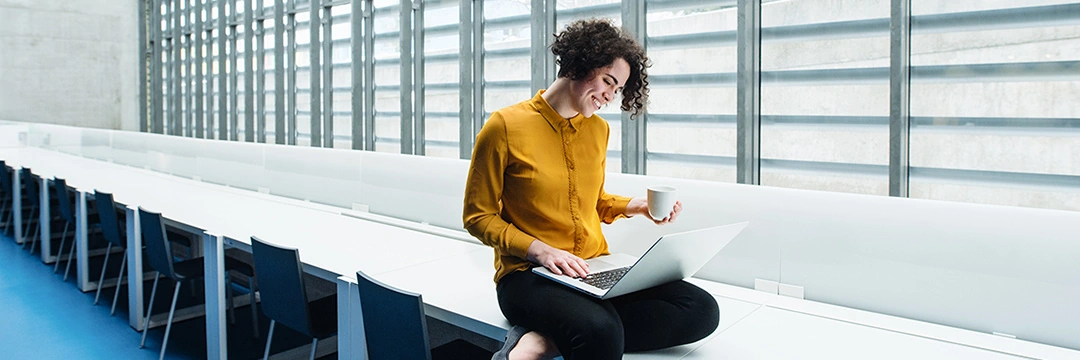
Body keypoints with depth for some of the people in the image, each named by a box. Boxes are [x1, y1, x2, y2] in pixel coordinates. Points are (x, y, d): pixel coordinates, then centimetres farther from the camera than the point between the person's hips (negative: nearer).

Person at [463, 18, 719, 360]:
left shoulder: (599, 129, 11)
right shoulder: (505, 127, -6)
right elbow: (479, 217, -3)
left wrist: (633, 206, 4)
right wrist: (539, 250, -16)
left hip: (596, 270, 8)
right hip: (528, 275, -8)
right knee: (600, 331, -42)